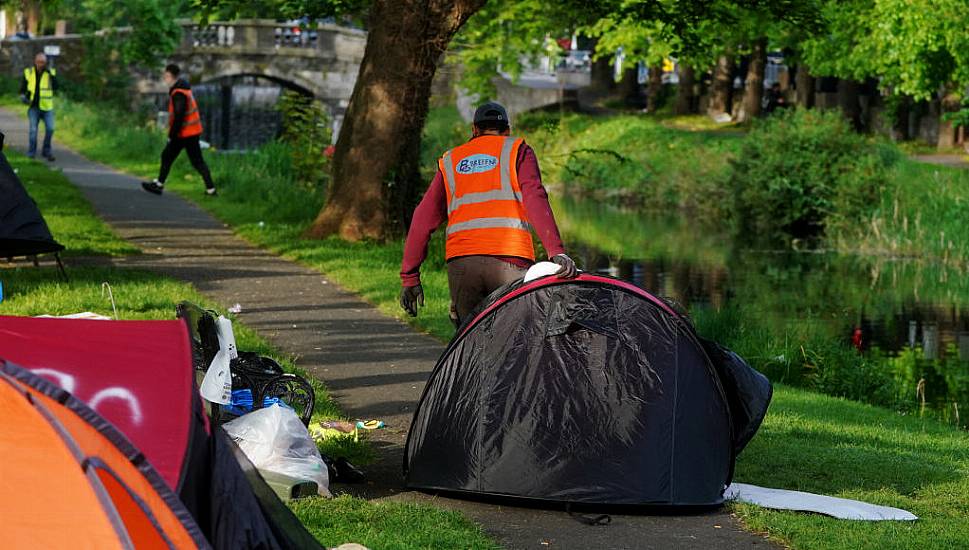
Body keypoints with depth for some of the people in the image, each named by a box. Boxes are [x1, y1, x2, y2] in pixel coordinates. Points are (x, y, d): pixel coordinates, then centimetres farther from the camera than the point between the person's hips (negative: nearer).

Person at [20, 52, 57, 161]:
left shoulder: (51, 73, 0)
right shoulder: (28, 73, 3)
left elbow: (55, 87, -14)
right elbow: (22, 88, 12)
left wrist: (51, 74, -21)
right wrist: (23, 97, -7)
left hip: (47, 107, 0)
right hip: (34, 107, 0)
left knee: (50, 129, -9)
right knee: (33, 129, -9)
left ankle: (46, 151, 9)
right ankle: (31, 153, 3)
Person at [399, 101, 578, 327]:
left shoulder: (450, 161, 23)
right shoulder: (517, 150, 13)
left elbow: (423, 220, 19)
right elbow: (535, 199, -5)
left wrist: (409, 276, 21)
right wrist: (557, 251, -15)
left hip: (460, 263, 3)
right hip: (509, 258, -3)